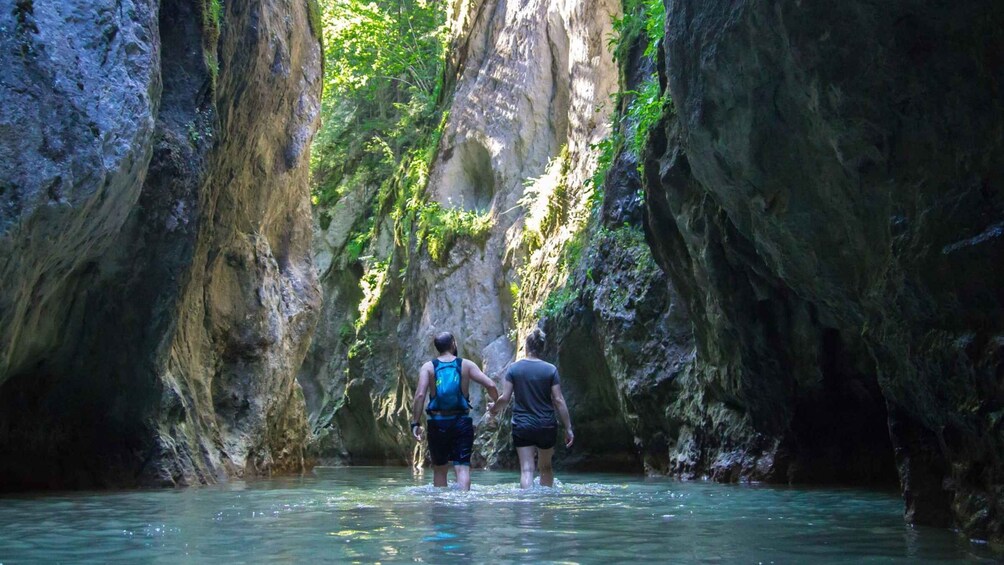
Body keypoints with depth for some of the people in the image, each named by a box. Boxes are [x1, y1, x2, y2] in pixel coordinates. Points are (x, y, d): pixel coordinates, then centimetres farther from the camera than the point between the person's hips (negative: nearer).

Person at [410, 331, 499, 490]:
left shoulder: (428, 367, 1)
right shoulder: (466, 365, 2)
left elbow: (420, 395, -12)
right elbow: (490, 385, -6)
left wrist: (416, 423, -9)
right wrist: (497, 403, 12)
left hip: (437, 423, 1)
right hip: (461, 422, -1)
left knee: (439, 469, 15)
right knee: (462, 468, -3)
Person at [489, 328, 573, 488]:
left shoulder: (514, 368, -4)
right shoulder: (551, 370, -5)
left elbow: (505, 398, -6)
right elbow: (558, 400, -7)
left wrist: (494, 408, 16)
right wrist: (568, 428, -1)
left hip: (522, 426, -1)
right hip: (547, 426, 1)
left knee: (526, 469, -3)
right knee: (546, 466, 19)